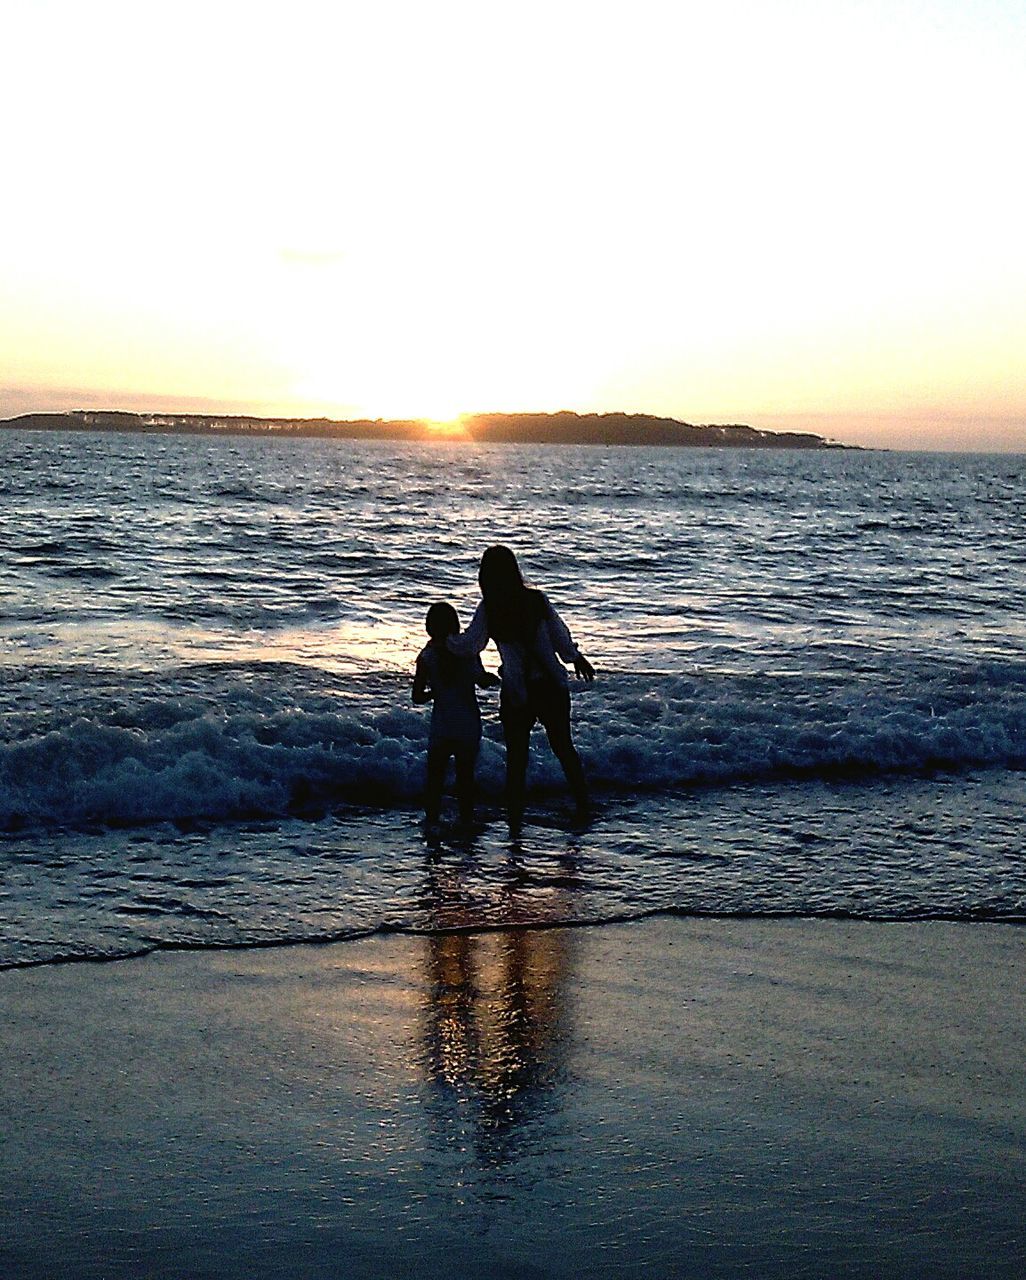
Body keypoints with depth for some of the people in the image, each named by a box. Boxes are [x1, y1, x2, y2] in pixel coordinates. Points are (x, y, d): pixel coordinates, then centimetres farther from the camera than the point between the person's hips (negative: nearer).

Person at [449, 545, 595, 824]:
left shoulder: (488, 610, -10)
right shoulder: (537, 600, -4)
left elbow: (469, 644, -17)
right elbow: (562, 639, -1)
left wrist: (444, 640, 1)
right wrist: (577, 658, 17)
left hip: (516, 695, -2)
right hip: (552, 688, 2)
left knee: (516, 759, 10)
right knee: (563, 747, 19)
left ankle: (515, 819, 11)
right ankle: (583, 807, 23)